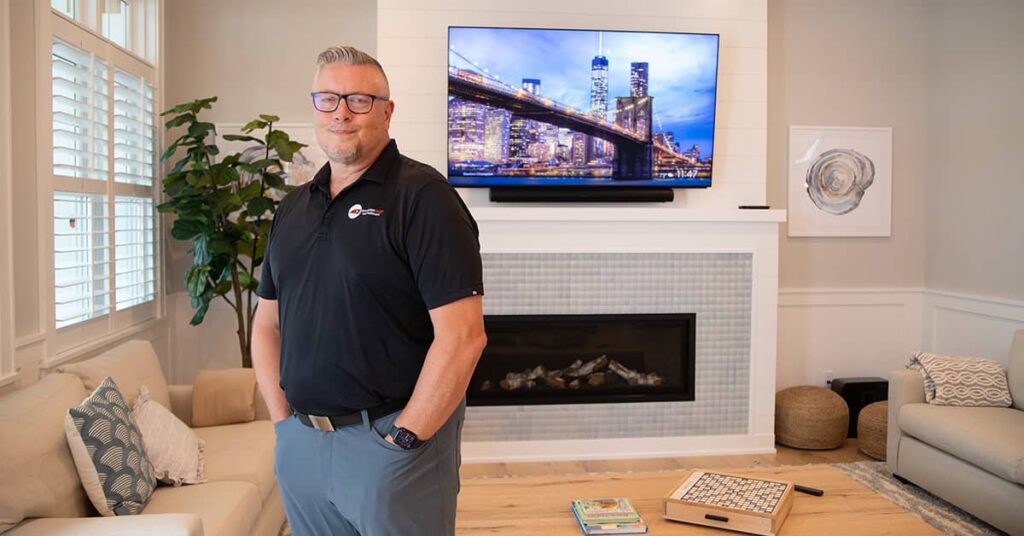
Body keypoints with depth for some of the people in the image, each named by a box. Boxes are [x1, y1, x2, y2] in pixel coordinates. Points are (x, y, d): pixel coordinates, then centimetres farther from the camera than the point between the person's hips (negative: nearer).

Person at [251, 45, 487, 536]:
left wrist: (403, 438, -16)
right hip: (300, 443, 6)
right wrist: (284, 421, 4)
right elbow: (268, 323, 13)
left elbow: (462, 335, -19)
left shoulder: (422, 195, -12)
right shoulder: (293, 207, 9)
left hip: (387, 439, -6)